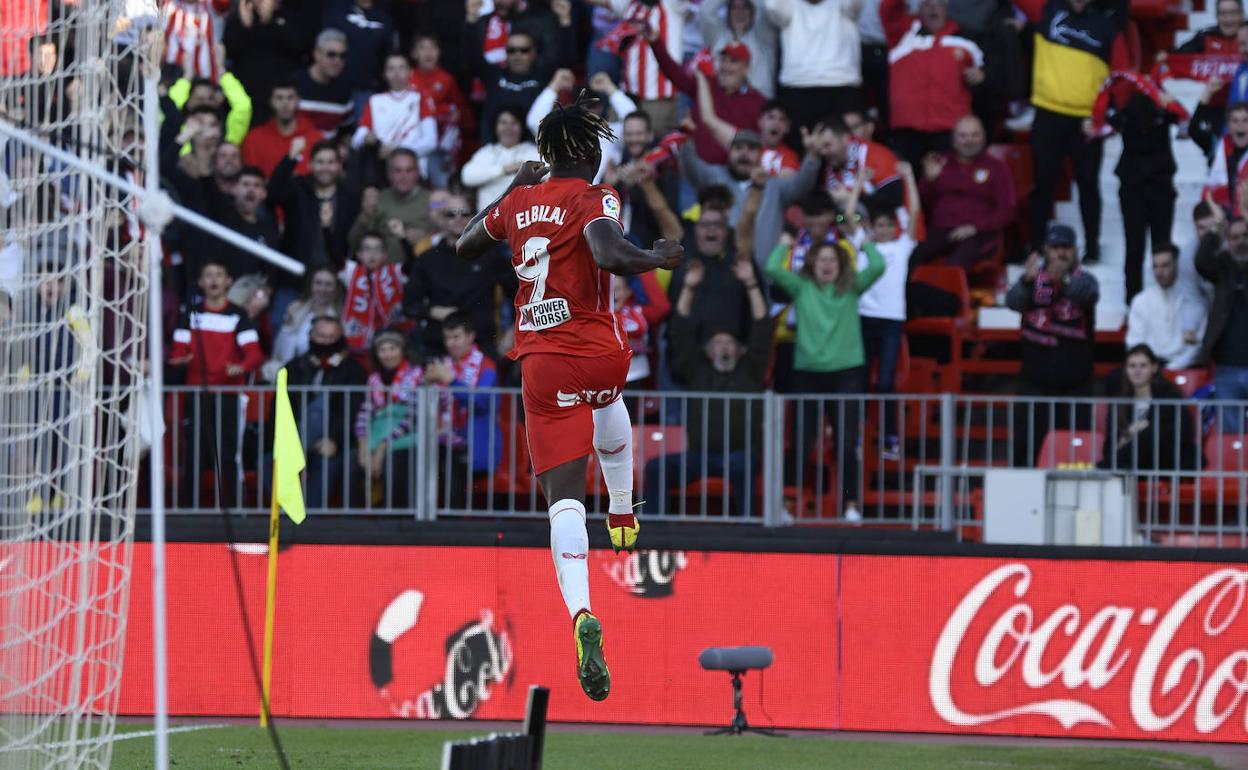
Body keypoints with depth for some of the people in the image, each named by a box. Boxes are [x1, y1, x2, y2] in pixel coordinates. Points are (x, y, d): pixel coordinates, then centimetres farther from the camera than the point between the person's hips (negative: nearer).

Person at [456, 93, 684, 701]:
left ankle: (581, 614, -30)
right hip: (598, 353, -1)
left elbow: (465, 245, 26)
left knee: (564, 495, -9)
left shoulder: (517, 203, 9)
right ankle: (623, 515, 51)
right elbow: (610, 256, -25)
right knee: (608, 407, 40)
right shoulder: (594, 200, -6)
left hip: (540, 362, 2)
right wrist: (658, 258, -7)